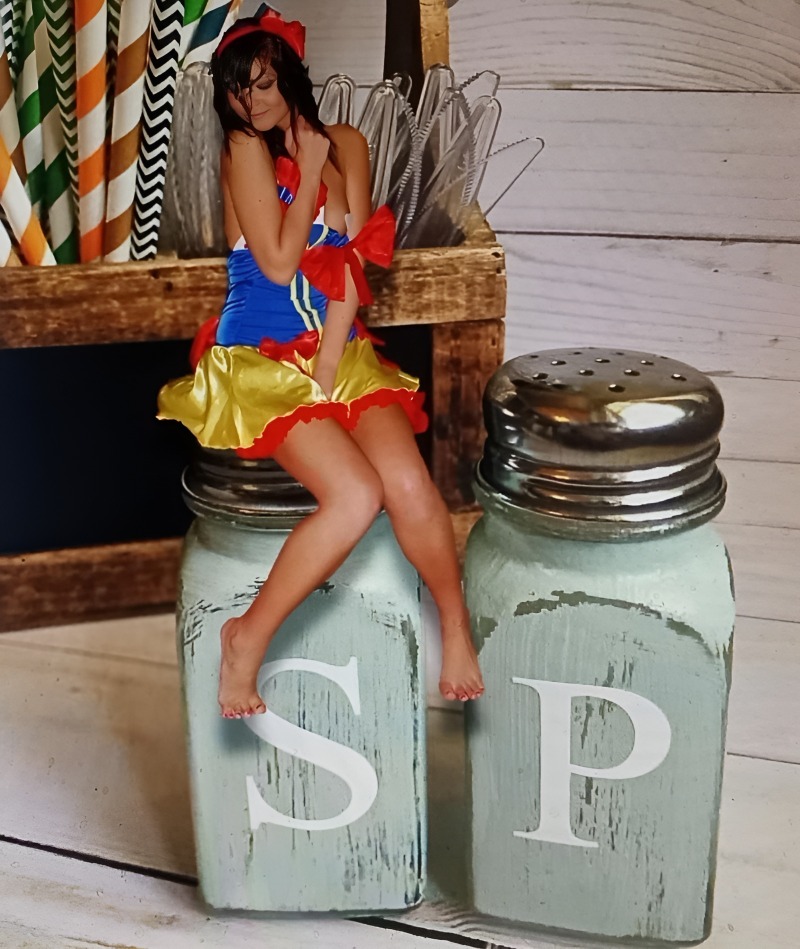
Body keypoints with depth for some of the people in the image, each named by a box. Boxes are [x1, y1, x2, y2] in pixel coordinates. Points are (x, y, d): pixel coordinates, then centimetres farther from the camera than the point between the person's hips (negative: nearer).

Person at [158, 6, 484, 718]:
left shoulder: (346, 145, 9)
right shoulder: (246, 148, -4)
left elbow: (351, 260, 0)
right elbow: (279, 264, -11)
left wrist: (329, 360, -10)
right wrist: (310, 172, -6)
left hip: (343, 354, 4)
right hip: (260, 363, -4)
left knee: (410, 483, -21)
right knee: (356, 496, -26)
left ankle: (456, 625, 2)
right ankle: (248, 636, -8)